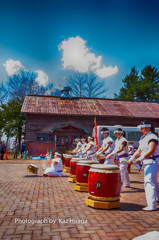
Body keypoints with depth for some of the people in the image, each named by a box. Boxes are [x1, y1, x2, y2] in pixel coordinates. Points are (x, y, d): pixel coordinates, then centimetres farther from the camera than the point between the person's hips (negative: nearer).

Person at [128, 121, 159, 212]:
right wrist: (132, 159, 2)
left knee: (149, 182, -12)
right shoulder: (143, 138, 12)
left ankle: (152, 205, -9)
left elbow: (151, 151, -28)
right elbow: (139, 151, 12)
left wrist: (140, 159, -33)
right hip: (147, 162, 10)